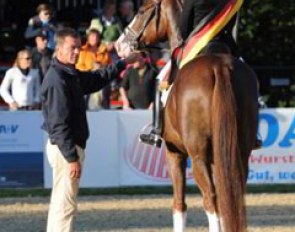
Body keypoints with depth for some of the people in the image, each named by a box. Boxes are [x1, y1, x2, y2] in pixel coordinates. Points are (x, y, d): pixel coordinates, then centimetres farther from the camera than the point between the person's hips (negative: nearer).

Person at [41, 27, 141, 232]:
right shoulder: (57, 79, -20)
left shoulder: (72, 75, 11)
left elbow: (98, 79, 30)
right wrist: (72, 158, -25)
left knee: (61, 202, 16)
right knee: (65, 203, -9)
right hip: (65, 147, -11)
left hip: (71, 146, 11)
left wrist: (124, 63, 29)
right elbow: (59, 124, -24)